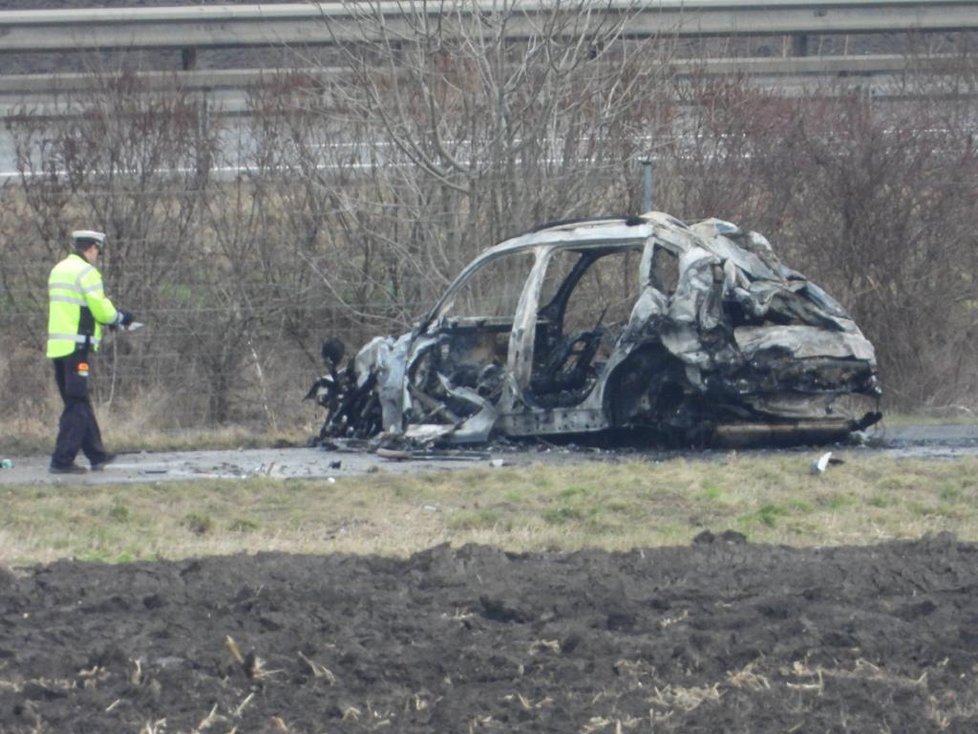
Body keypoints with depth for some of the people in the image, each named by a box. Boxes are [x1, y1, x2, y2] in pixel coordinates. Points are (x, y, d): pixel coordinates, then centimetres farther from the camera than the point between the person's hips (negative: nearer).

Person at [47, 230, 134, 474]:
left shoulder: (59, 270, 17)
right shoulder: (86, 272, -10)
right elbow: (101, 309, -13)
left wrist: (111, 317, 17)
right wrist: (119, 317, 7)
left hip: (57, 345, 9)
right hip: (77, 346, -9)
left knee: (78, 402, 15)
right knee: (77, 404, -6)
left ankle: (97, 454, 22)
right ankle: (62, 460, -9)